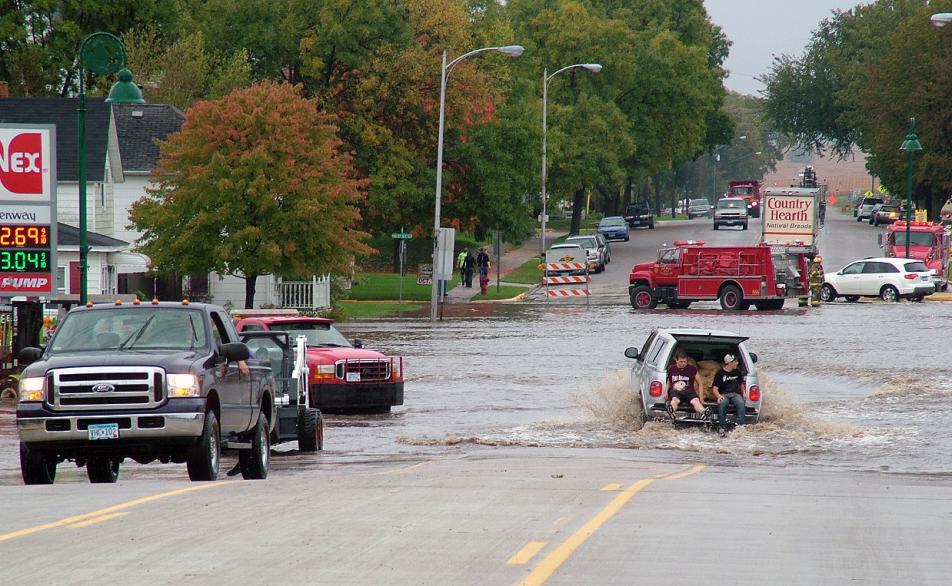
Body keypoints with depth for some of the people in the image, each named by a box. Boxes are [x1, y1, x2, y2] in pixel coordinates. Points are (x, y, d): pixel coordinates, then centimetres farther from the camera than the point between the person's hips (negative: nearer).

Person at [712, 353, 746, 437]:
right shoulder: (720, 373, 3)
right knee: (722, 403, -38)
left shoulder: (737, 372, 16)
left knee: (741, 403, -33)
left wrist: (743, 392, 10)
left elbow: (741, 384, 31)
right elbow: (715, 388, -1)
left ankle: (740, 426, -38)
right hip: (724, 395, -3)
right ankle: (722, 428, -38)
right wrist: (718, 396, -22)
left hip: (735, 394, 3)